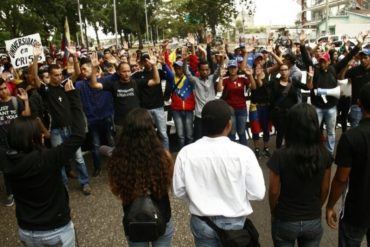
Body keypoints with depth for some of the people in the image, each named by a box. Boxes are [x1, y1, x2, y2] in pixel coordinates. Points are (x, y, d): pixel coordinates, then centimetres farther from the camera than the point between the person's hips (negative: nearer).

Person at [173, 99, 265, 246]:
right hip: (234, 222, -1)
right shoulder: (243, 153, -21)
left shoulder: (186, 153, -16)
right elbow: (257, 193, -15)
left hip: (201, 222, 1)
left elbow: (179, 191, -6)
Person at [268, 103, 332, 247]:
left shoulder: (280, 156, -24)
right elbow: (324, 189, -2)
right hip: (314, 221, 3)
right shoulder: (324, 155, -14)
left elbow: (274, 192, -14)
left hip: (285, 222, -2)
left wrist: (274, 214, 5)